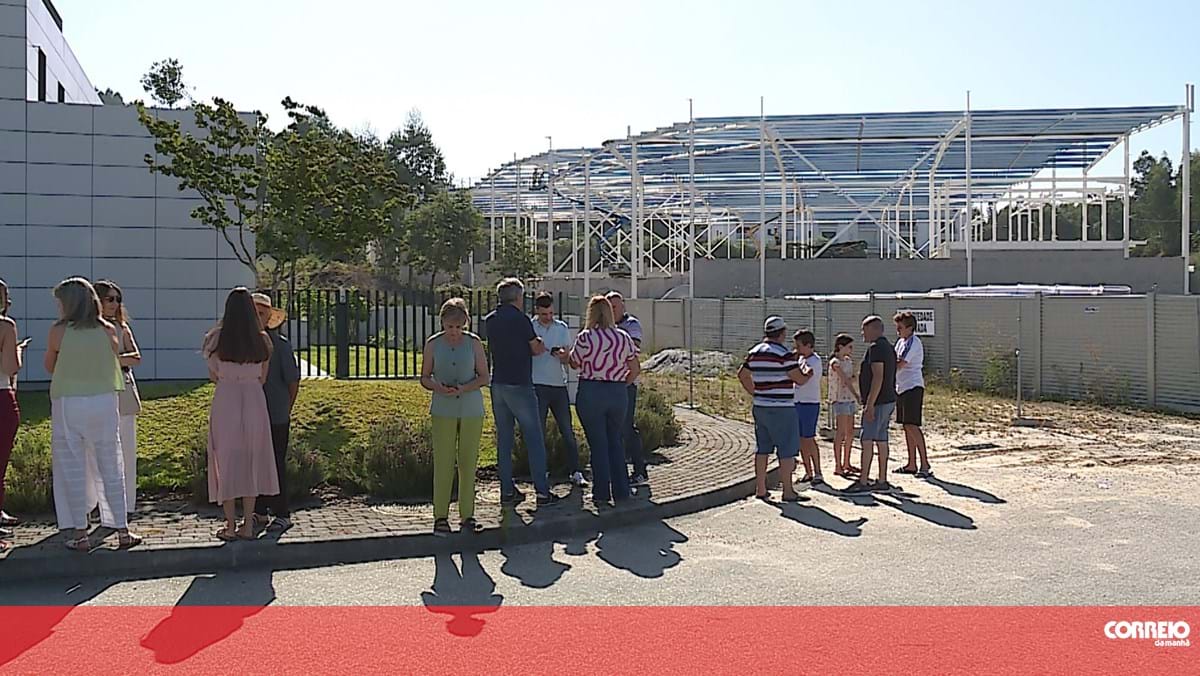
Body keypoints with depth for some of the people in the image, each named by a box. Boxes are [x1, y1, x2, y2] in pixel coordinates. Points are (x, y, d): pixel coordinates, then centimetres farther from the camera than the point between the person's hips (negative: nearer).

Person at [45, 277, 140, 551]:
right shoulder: (109, 331, -1)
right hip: (104, 402, 2)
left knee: (72, 470, 6)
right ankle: (122, 530, 12)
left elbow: (49, 367, 6)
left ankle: (80, 535, 7)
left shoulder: (58, 331, -6)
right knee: (111, 468, 9)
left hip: (68, 404, -2)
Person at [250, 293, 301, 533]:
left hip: (276, 417, -4)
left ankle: (282, 514, 7)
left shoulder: (279, 344, -5)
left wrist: (285, 410, 2)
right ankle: (260, 511, 22)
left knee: (276, 464, -1)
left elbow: (293, 381, -2)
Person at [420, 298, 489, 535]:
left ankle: (467, 515, 12)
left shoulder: (474, 342, 2)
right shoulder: (433, 344, 3)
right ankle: (440, 516, 4)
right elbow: (424, 378, 7)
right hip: (443, 410, 0)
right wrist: (437, 387, -15)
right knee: (443, 463, -4)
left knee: (468, 462, 3)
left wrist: (464, 388, -14)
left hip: (472, 410, 0)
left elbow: (484, 377, 3)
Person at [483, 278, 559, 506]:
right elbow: (536, 350, -1)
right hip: (519, 385, -6)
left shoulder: (489, 320, 9)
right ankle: (542, 492, 0)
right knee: (534, 438, 0)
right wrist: (541, 346, 22)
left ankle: (507, 491, 12)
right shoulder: (520, 319, -10)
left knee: (504, 439, 10)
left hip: (497, 384, 6)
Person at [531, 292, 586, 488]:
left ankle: (575, 472, 9)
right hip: (537, 385, -2)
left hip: (559, 385, 2)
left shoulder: (562, 328, 8)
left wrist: (563, 355, -16)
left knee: (567, 431, 3)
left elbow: (568, 360, 7)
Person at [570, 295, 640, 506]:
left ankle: (601, 494, 9)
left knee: (598, 443, 4)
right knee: (616, 442, 13)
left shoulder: (585, 337, -9)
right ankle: (621, 491, 16)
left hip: (590, 392, -3)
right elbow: (636, 369, 4)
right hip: (618, 393, 3)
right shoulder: (624, 337, 1)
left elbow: (574, 363, 3)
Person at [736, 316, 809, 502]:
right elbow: (799, 380, -13)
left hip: (760, 408, 7)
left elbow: (742, 375, 18)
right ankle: (788, 491, 3)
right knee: (787, 451, 1)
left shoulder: (754, 352, 8)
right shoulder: (784, 354, -15)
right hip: (781, 409, -7)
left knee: (762, 449, 12)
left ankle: (760, 489, 16)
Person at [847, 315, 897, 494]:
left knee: (867, 441, -7)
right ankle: (882, 481, 14)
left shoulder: (876, 348, -15)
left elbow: (878, 377, -23)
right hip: (888, 400, 10)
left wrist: (869, 404, -23)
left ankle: (863, 482, -6)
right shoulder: (889, 347, 17)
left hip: (877, 402, -10)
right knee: (881, 441, 11)